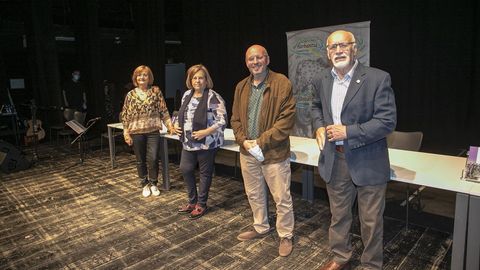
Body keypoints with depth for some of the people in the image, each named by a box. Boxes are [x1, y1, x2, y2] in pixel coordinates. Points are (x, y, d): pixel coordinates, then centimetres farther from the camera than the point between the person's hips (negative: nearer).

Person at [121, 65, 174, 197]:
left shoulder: (156, 91, 1)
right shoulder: (131, 94, 3)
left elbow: (163, 110, 2)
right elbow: (125, 115, 4)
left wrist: (169, 125, -6)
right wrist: (126, 133, -1)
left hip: (153, 131, -1)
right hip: (136, 132, 1)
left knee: (153, 159, -4)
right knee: (141, 160, 10)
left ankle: (153, 184, 19)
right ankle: (144, 185, 28)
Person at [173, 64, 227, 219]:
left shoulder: (213, 97, -13)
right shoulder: (187, 95, 9)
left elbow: (223, 120, -16)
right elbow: (182, 114, 22)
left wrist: (206, 132, -23)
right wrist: (176, 125, 4)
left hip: (207, 142, -7)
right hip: (189, 142, 7)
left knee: (205, 173, 7)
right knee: (185, 169, 11)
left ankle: (201, 204, 25)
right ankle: (192, 201, 31)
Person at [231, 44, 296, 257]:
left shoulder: (282, 83, -9)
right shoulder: (241, 87, 9)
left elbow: (287, 118, -15)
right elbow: (235, 118, 11)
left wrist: (262, 142, -17)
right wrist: (243, 140, -7)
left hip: (274, 152, -5)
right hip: (247, 151, 6)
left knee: (282, 198, 4)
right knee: (254, 195, 20)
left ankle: (286, 236, 25)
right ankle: (260, 227, 40)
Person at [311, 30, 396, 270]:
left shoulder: (377, 79, -13)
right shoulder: (322, 80, 4)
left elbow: (388, 121, -16)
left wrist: (348, 132, -21)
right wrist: (319, 126, 1)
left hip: (367, 162, -4)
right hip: (334, 160, 5)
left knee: (371, 220, 12)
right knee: (338, 215, 20)